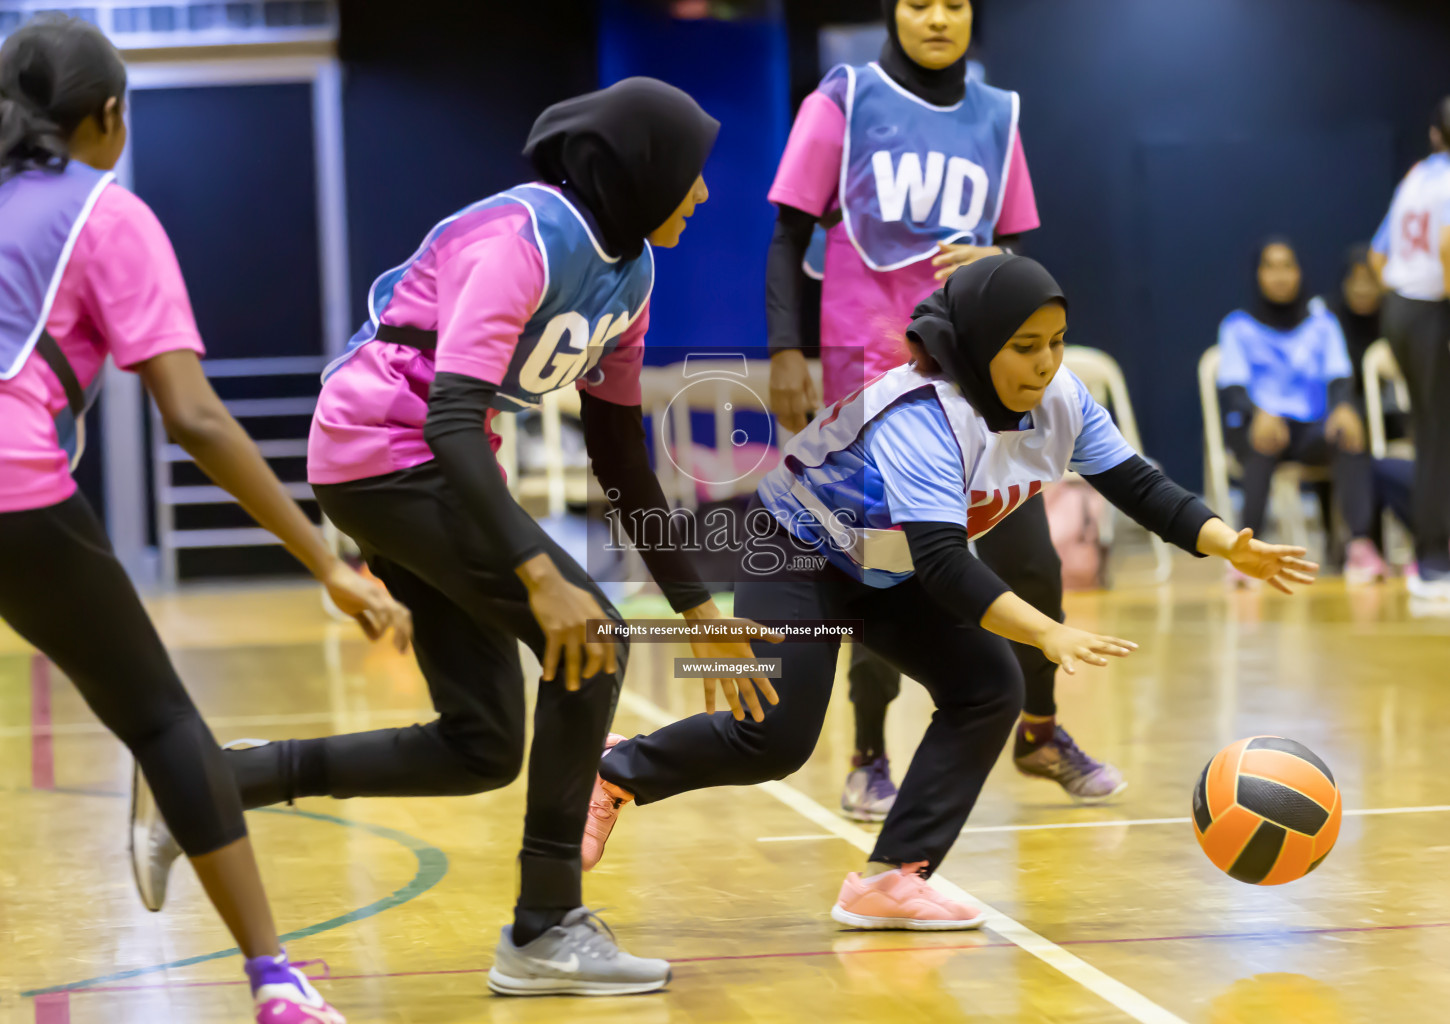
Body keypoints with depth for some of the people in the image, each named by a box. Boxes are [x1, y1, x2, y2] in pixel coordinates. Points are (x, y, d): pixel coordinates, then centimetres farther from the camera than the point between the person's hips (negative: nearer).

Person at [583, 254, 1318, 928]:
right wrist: (1049, 634, -52)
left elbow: (1139, 486, -8)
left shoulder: (1059, 401, -15)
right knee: (776, 739, -16)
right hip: (799, 552, -8)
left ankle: (890, 881, -10)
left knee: (988, 691, -10)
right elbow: (942, 561, -44)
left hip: (890, 574, 8)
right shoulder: (923, 416, -36)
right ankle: (614, 772, 8)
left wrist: (1231, 546, -24)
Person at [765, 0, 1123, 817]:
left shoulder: (996, 116, 9)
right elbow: (789, 239, 1)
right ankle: (870, 758, 15)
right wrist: (786, 352, -9)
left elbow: (1018, 253, 14)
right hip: (869, 371, -3)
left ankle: (1040, 732, 22)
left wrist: (995, 266, -10)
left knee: (1030, 563, 1)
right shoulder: (843, 102, 0)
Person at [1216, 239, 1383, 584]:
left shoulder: (1321, 321, 15)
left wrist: (1344, 407, -22)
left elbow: (1340, 377, 3)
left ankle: (1360, 546, -47)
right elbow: (1232, 388, -4)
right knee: (1264, 441, -39)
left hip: (1313, 428, 2)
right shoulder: (1239, 326, 8)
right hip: (1255, 425, -2)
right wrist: (1259, 413, -28)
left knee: (1350, 434, -33)